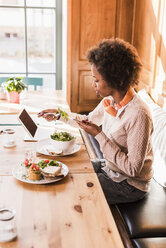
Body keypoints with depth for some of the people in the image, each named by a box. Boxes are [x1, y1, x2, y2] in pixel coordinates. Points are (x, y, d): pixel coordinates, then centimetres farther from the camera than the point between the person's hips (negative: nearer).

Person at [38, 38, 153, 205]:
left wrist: (99, 135, -28)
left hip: (130, 185, -7)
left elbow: (132, 168, -28)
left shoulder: (139, 114, -30)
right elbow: (90, 120, 18)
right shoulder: (109, 100, -5)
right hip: (109, 168, 8)